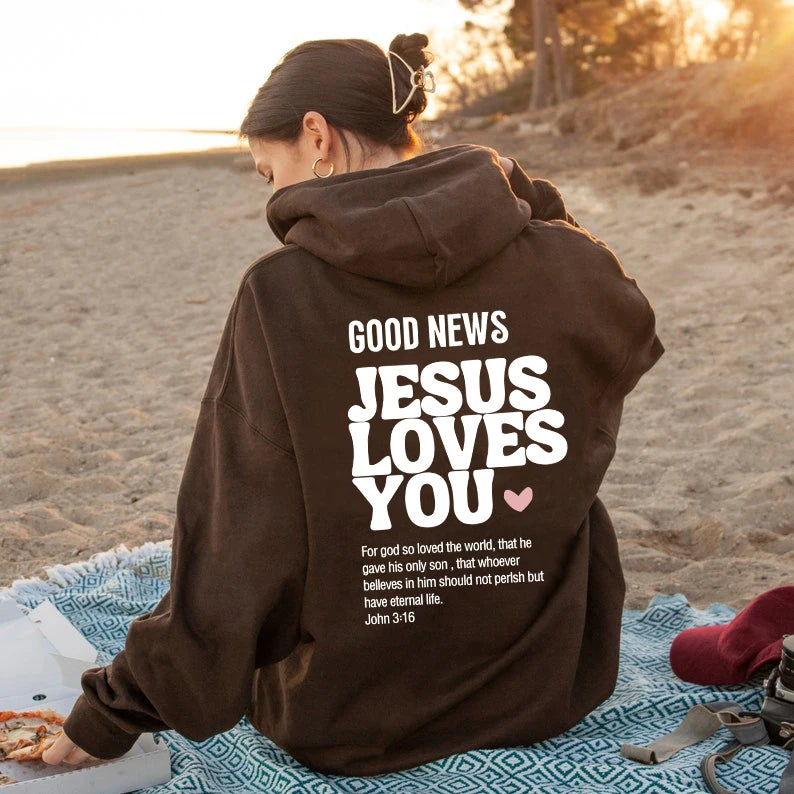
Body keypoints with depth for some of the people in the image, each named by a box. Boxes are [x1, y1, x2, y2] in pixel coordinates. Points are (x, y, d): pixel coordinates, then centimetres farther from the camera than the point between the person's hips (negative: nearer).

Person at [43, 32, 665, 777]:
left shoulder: (279, 292, -19)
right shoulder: (565, 263, -11)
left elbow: (234, 548, -16)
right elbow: (632, 339, 15)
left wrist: (111, 715, -3)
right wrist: (530, 204, 9)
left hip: (345, 727, -1)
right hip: (549, 693, 2)